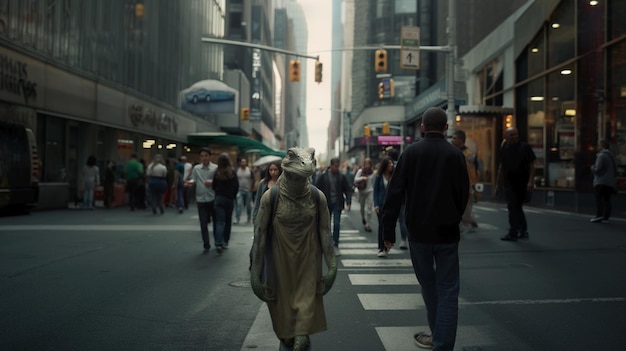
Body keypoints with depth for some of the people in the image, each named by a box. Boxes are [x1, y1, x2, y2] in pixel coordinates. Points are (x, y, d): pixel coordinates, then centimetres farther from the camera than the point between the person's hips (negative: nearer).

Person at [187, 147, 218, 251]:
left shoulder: (216, 168, -2)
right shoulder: (196, 168, 6)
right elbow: (193, 179, 1)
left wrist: (212, 182, -20)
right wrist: (191, 182, -22)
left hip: (213, 199, -1)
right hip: (201, 200, 1)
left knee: (216, 222, 12)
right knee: (203, 224, 2)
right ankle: (206, 245, 10)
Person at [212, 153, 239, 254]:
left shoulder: (217, 173, -5)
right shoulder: (232, 172, -6)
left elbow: (213, 186, 0)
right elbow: (237, 185, -5)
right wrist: (233, 196, 10)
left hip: (219, 198, 0)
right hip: (230, 199, 0)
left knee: (220, 222, -1)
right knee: (228, 221, 14)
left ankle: (219, 243, -16)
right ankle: (225, 242, 22)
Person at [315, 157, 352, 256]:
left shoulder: (342, 177, 0)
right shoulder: (323, 176, -3)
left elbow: (348, 190, 3)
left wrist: (348, 202, -7)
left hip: (337, 204, 0)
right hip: (326, 204, 0)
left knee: (336, 224, -6)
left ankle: (335, 246, 1)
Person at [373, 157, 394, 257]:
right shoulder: (379, 177, -1)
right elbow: (375, 191, 1)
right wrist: (376, 204, -7)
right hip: (381, 205, -1)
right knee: (382, 225, -1)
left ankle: (386, 247, 19)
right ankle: (381, 248, 5)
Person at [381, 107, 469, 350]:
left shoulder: (411, 153, -4)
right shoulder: (455, 155, -4)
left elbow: (395, 193, -7)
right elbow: (463, 195, 1)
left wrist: (388, 230, -2)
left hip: (418, 232, 1)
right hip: (447, 232, -1)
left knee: (428, 285, 18)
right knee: (447, 290, 4)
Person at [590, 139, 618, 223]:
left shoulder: (601, 156, -10)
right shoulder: (611, 156, 16)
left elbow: (598, 169, -17)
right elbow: (615, 169, 16)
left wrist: (593, 168, 2)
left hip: (601, 181, -8)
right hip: (610, 182, 8)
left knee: (599, 199, -7)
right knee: (607, 199, 10)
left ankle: (599, 215, -12)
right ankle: (606, 216, 10)